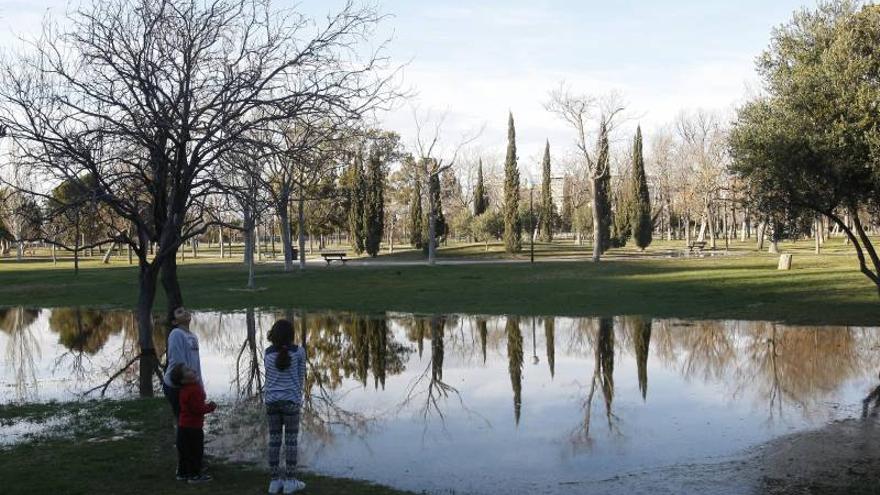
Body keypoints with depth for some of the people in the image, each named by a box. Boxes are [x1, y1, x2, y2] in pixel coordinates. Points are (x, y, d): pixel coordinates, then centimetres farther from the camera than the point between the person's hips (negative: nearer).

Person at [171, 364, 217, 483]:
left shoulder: (186, 389, 8)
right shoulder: (194, 390, -25)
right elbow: (198, 409, -26)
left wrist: (207, 405, 8)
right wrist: (210, 407, -12)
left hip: (183, 425, 10)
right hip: (193, 427, -10)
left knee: (184, 450, 18)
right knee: (195, 451, 2)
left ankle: (182, 473, 29)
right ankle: (195, 475, 10)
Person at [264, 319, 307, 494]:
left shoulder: (268, 353, 2)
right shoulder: (298, 351, -5)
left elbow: (269, 376, 13)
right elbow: (301, 376, 5)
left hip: (271, 401, 3)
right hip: (290, 401, -3)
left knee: (274, 440, 8)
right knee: (291, 440, 4)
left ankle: (275, 480, 13)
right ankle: (289, 481, 7)